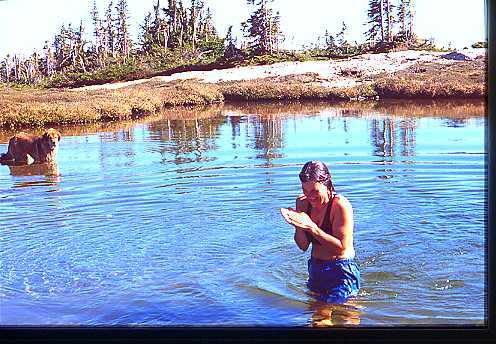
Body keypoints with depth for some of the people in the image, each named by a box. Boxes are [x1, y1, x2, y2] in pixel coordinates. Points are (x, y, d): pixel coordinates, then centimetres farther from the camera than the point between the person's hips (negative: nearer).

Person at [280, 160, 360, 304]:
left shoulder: (340, 205, -19)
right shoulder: (304, 203, -2)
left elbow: (342, 247, -25)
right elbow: (303, 246, -1)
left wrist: (311, 227, -31)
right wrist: (298, 224, -21)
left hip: (341, 270, -6)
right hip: (315, 269, 7)